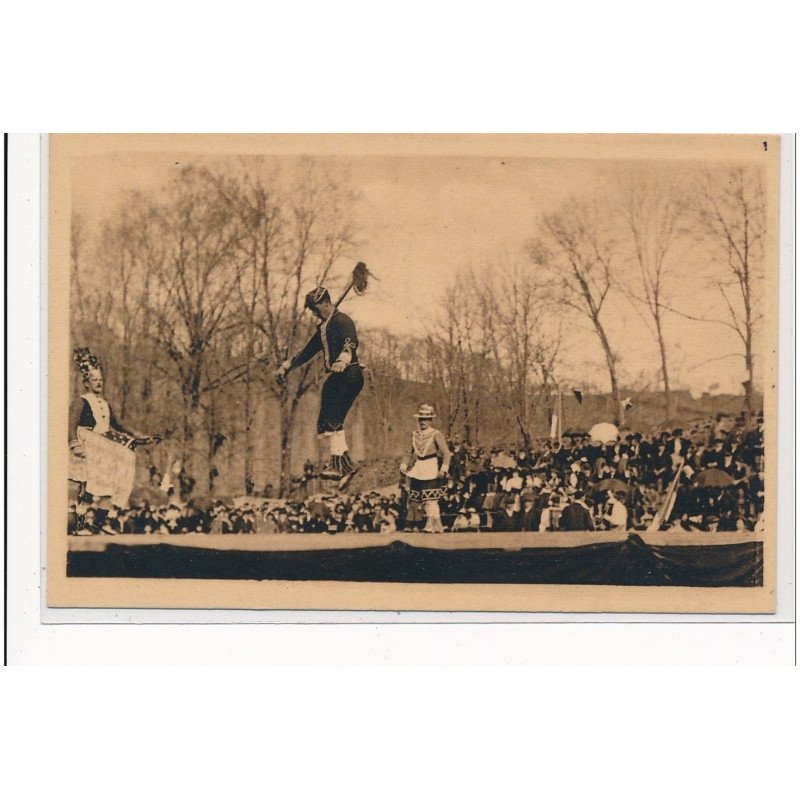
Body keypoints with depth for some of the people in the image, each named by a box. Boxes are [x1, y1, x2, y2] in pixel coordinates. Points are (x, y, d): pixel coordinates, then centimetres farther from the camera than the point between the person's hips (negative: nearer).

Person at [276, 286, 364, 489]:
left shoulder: (342, 321, -7)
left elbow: (351, 342, -27)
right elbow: (308, 351, 34)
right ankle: (345, 464, 3)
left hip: (349, 375, -9)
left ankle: (338, 463, -24)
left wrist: (343, 360, -46)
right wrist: (287, 366, 34)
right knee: (326, 423, 3)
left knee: (332, 420, -20)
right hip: (334, 378, 10)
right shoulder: (323, 327, 23)